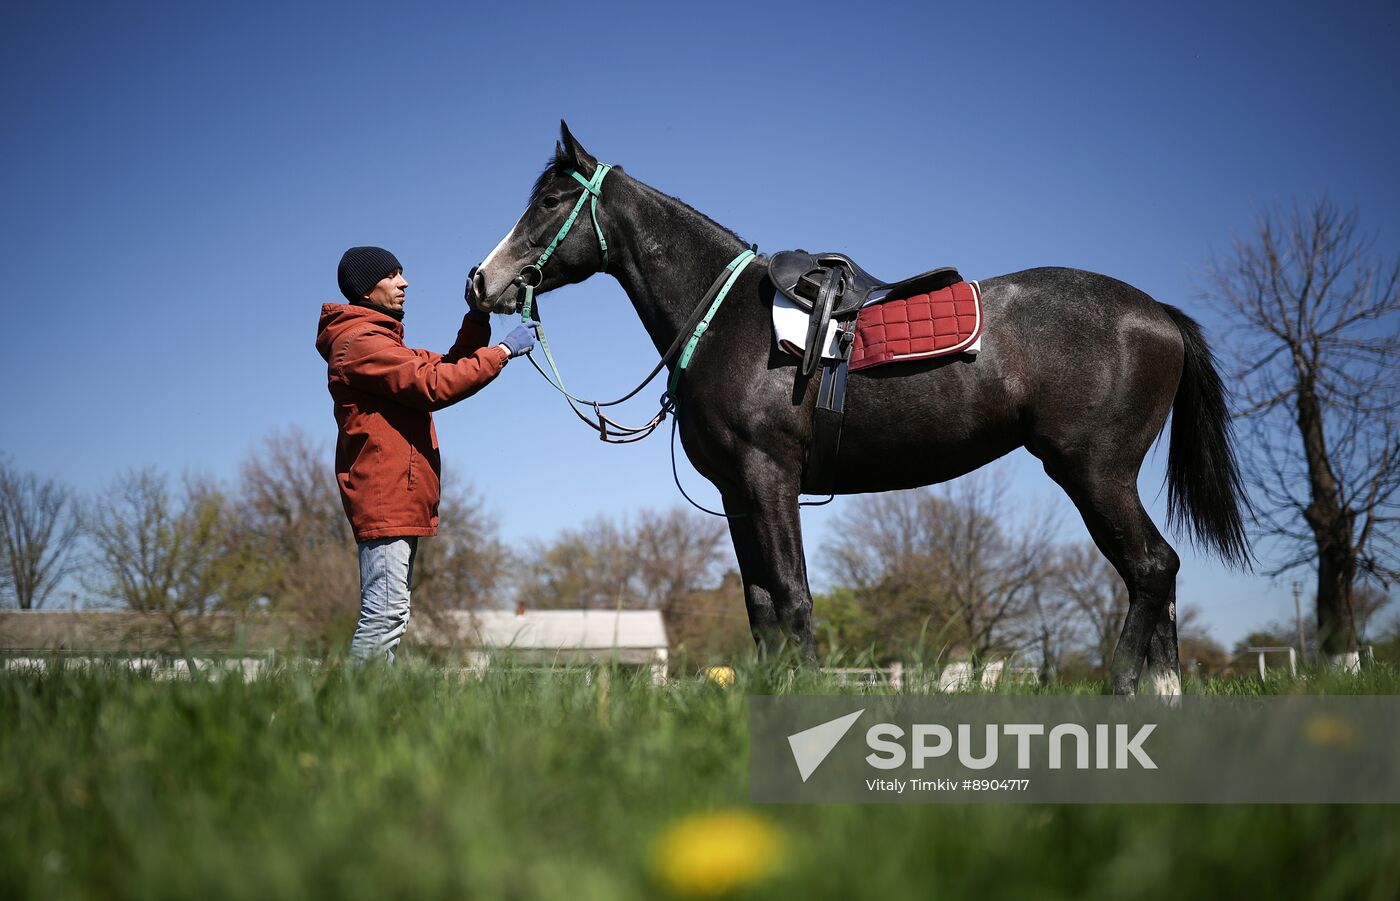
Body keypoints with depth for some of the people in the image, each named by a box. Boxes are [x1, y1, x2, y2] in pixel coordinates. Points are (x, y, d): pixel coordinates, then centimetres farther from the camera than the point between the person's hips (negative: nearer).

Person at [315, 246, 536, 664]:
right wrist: (503, 351, -14)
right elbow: (435, 385, -19)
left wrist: (478, 318, 8)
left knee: (388, 616, 11)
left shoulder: (378, 340, 24)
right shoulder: (359, 342, -10)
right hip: (385, 498, -11)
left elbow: (446, 366, 21)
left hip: (401, 501, 11)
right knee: (385, 615, -15)